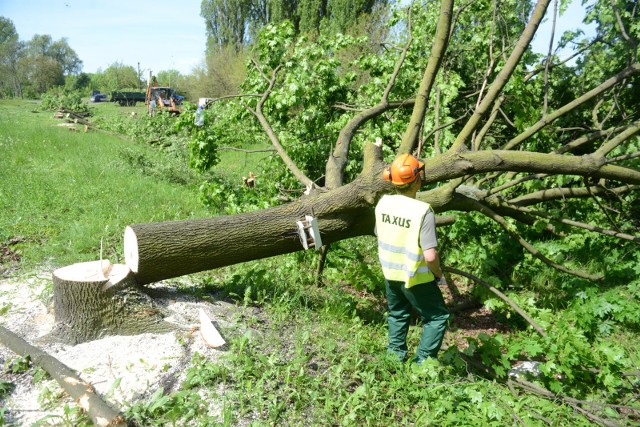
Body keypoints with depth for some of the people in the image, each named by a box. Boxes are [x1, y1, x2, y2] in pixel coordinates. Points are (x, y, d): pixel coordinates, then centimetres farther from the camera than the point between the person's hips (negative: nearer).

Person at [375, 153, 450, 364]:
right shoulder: (423, 211, -26)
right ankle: (423, 362, 15)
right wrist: (439, 275, -6)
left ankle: (395, 356, 35)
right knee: (437, 317, 15)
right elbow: (430, 256, -26)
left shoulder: (383, 203, -8)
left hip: (390, 274, 6)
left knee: (398, 315, 27)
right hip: (416, 277, -6)